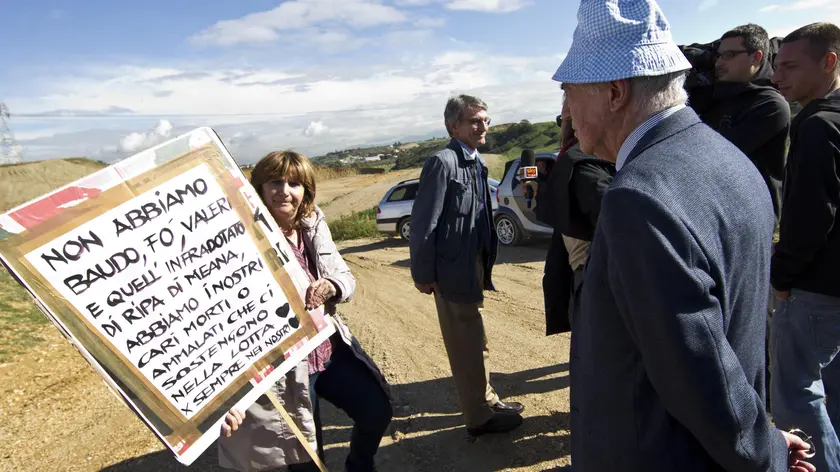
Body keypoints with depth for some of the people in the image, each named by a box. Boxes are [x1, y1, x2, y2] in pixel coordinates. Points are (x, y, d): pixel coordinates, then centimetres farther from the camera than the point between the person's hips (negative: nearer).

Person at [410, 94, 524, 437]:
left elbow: (482, 216, 12)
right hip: (453, 270, -9)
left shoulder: (477, 162, 10)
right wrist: (423, 273, -16)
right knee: (466, 345, 5)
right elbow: (424, 223, -18)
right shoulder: (443, 162, -16)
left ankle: (486, 401, 40)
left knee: (474, 341, 22)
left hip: (474, 267, 9)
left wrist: (486, 266, 10)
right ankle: (480, 417, 22)